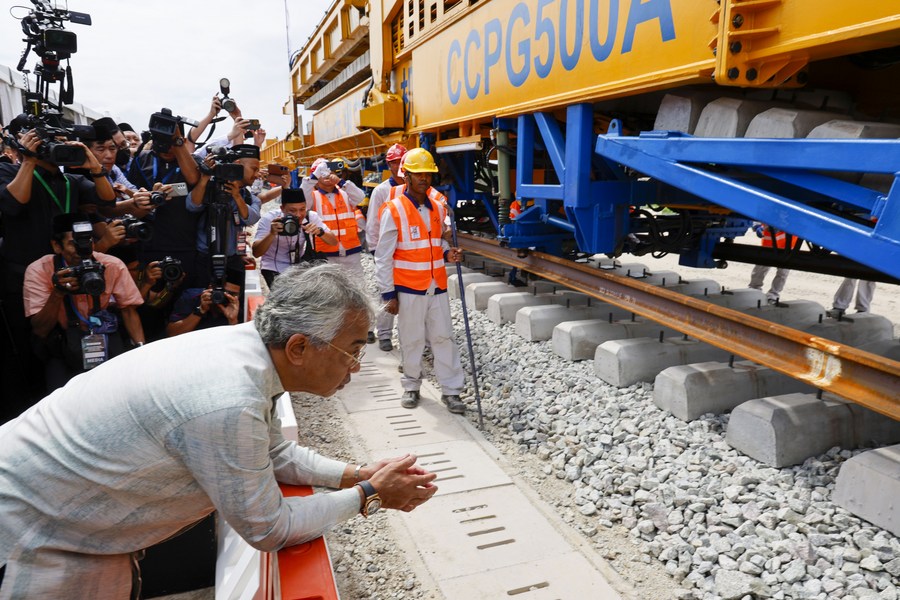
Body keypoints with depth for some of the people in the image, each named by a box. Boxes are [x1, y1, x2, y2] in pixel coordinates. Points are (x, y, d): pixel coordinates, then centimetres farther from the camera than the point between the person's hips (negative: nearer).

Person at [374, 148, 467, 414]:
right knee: (412, 340, 8)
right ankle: (411, 386, 27)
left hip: (437, 286, 4)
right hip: (409, 288, -4)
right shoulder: (394, 210, -9)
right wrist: (388, 294, -9)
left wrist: (447, 252, -1)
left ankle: (451, 390, 15)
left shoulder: (438, 206, 7)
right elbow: (383, 257, -7)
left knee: (444, 337, 6)